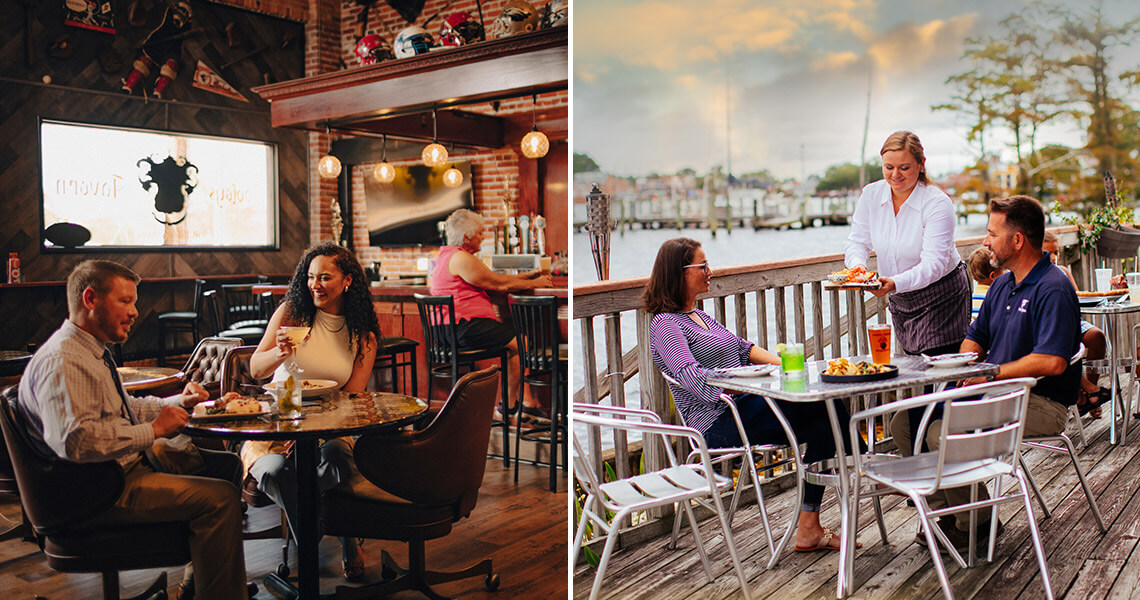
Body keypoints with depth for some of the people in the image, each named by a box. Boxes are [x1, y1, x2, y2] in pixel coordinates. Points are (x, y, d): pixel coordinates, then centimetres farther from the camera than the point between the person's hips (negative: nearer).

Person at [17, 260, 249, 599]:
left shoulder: (91, 352, 15)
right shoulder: (61, 361, -19)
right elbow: (74, 439, -32)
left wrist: (177, 403, 11)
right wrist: (154, 430, -23)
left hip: (129, 462, 11)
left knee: (227, 465, 13)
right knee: (219, 496, -22)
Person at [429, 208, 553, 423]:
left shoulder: (449, 256, 22)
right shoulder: (461, 259, -13)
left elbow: (494, 279, 24)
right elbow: (500, 285, -10)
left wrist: (528, 276, 22)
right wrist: (534, 284, 3)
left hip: (455, 325, 11)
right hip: (465, 327, -11)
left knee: (517, 340, 7)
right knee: (520, 343, -10)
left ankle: (527, 405, 2)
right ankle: (510, 405, 2)